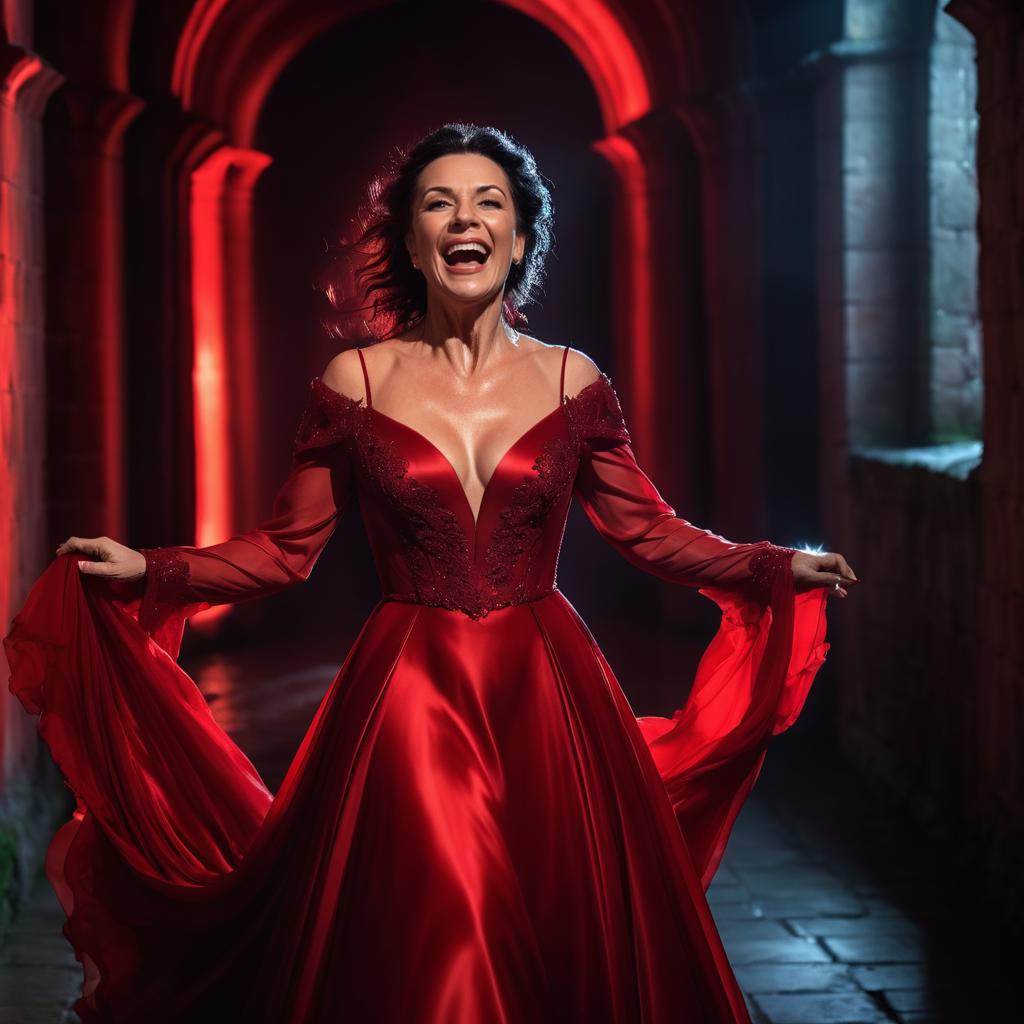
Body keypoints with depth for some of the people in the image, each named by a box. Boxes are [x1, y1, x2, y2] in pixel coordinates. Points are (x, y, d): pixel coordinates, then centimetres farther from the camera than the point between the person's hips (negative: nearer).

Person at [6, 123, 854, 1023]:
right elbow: (284, 549, 1)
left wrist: (780, 566, 3)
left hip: (549, 708, 1)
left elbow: (650, 532, 9)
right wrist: (148, 571, -9)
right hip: (406, 703, -1)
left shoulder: (571, 381, 3)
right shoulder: (356, 382, 0)